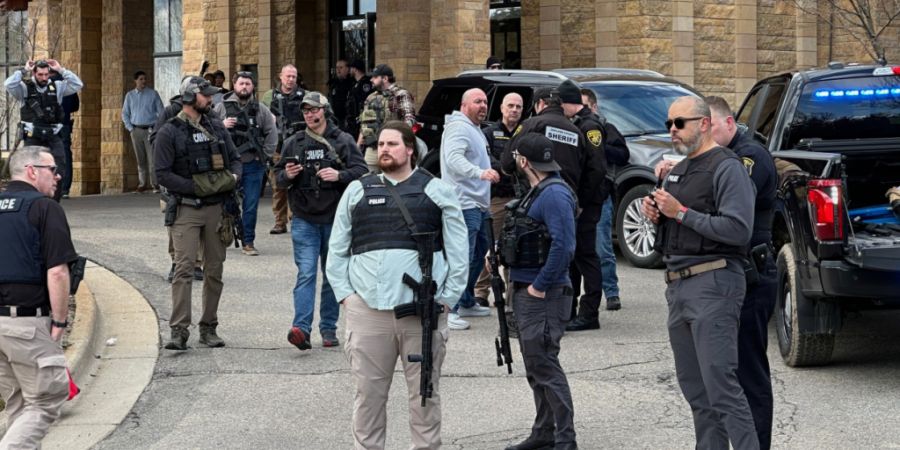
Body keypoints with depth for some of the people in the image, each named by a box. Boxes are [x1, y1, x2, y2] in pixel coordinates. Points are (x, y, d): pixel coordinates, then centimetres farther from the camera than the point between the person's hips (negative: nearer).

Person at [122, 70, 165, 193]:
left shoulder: (153, 94, 2)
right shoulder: (130, 95, 10)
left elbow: (161, 112, 2)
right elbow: (125, 113, 14)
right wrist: (130, 128, 3)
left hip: (150, 129, -3)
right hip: (136, 130, 3)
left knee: (152, 158, -10)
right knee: (140, 158, 5)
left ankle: (155, 183, -9)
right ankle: (143, 183, 11)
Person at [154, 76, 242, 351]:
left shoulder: (217, 128, 13)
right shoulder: (169, 133, -3)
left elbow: (235, 159, 19)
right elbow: (163, 174, -8)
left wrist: (233, 177, -3)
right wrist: (196, 187, -16)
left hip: (217, 207, 5)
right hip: (186, 209, -5)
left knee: (214, 269, 7)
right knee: (184, 268, -12)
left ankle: (209, 328, 16)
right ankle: (178, 331, -14)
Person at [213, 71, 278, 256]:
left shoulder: (261, 110, 5)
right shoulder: (222, 108, 2)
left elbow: (272, 134, 7)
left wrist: (265, 155, 0)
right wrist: (222, 126, -13)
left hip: (253, 165, 1)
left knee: (250, 206, 3)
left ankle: (248, 242, 12)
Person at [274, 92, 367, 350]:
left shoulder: (343, 141, 2)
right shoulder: (294, 143, 9)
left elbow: (361, 171, -4)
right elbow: (278, 178, 15)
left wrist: (339, 175, -21)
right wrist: (287, 176, -8)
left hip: (335, 218, 0)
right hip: (304, 220, 0)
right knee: (306, 273, -12)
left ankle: (329, 329, 18)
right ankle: (301, 328, -21)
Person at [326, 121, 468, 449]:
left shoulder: (437, 191, 8)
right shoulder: (357, 191, 13)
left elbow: (458, 250, 5)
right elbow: (337, 250, 13)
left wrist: (447, 297, -3)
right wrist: (345, 294, 2)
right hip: (367, 308, 1)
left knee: (424, 392, 6)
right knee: (368, 392, 5)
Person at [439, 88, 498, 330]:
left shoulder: (475, 129, 21)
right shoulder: (458, 128, -13)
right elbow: (454, 158, -29)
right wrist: (480, 173, -44)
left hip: (478, 203, 11)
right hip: (464, 203, -11)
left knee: (479, 253, 18)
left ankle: (467, 303, 28)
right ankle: (449, 310, -14)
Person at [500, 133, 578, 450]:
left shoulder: (554, 195, -17)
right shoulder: (537, 192, 15)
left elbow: (564, 245, -25)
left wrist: (539, 287, -21)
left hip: (543, 296, -10)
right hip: (526, 293, 10)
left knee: (544, 366, -8)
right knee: (536, 367, 15)